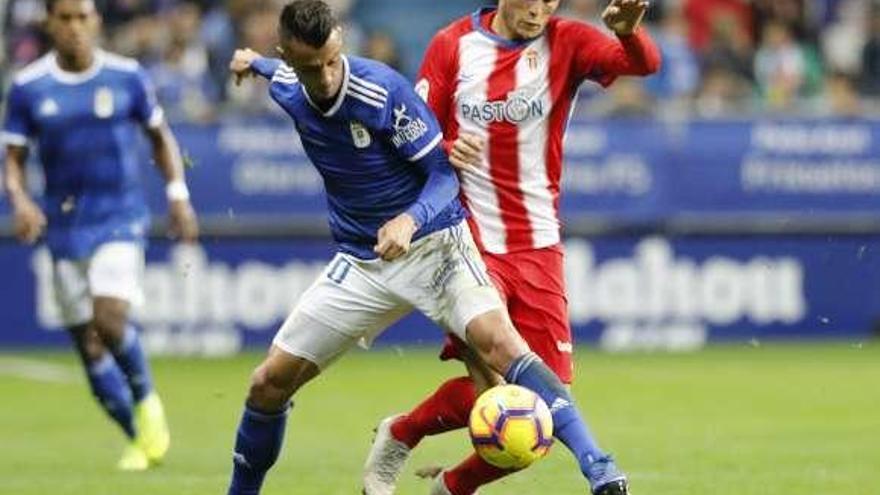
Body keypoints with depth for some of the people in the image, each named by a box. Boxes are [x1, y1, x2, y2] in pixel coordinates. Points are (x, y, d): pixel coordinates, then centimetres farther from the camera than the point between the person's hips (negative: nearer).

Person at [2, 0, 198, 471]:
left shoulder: (127, 77, -1)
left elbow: (160, 136, 12)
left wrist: (178, 193, 2)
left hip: (120, 220, -2)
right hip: (64, 228, 2)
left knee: (109, 320, -23)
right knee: (87, 344, 3)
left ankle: (145, 398, 5)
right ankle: (139, 439, 19)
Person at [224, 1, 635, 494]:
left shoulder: (385, 90, -22)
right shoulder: (286, 88, -4)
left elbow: (443, 175, -16)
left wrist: (410, 220, -36)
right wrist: (255, 63, 44)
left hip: (430, 244, -6)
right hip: (360, 263, 6)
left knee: (498, 342, -29)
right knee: (270, 382, 2)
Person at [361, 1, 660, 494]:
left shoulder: (565, 42, -1)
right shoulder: (454, 45, 0)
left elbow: (643, 63, -19)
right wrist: (445, 151, -17)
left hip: (539, 249, 2)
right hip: (471, 244, -2)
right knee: (488, 387, -17)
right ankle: (398, 437, 14)